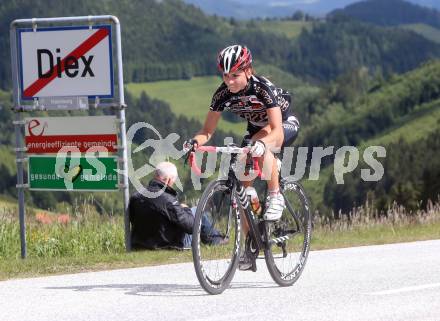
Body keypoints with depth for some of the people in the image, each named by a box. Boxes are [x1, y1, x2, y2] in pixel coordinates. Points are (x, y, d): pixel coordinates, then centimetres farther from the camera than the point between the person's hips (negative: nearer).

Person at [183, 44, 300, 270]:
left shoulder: (263, 88, -34)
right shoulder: (223, 94, -20)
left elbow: (276, 131, -43)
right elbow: (208, 130, -17)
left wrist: (261, 144, -64)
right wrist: (195, 141, -39)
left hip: (286, 125, -5)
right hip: (255, 129, 5)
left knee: (260, 141, -39)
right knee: (242, 183, -9)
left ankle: (275, 197, -23)